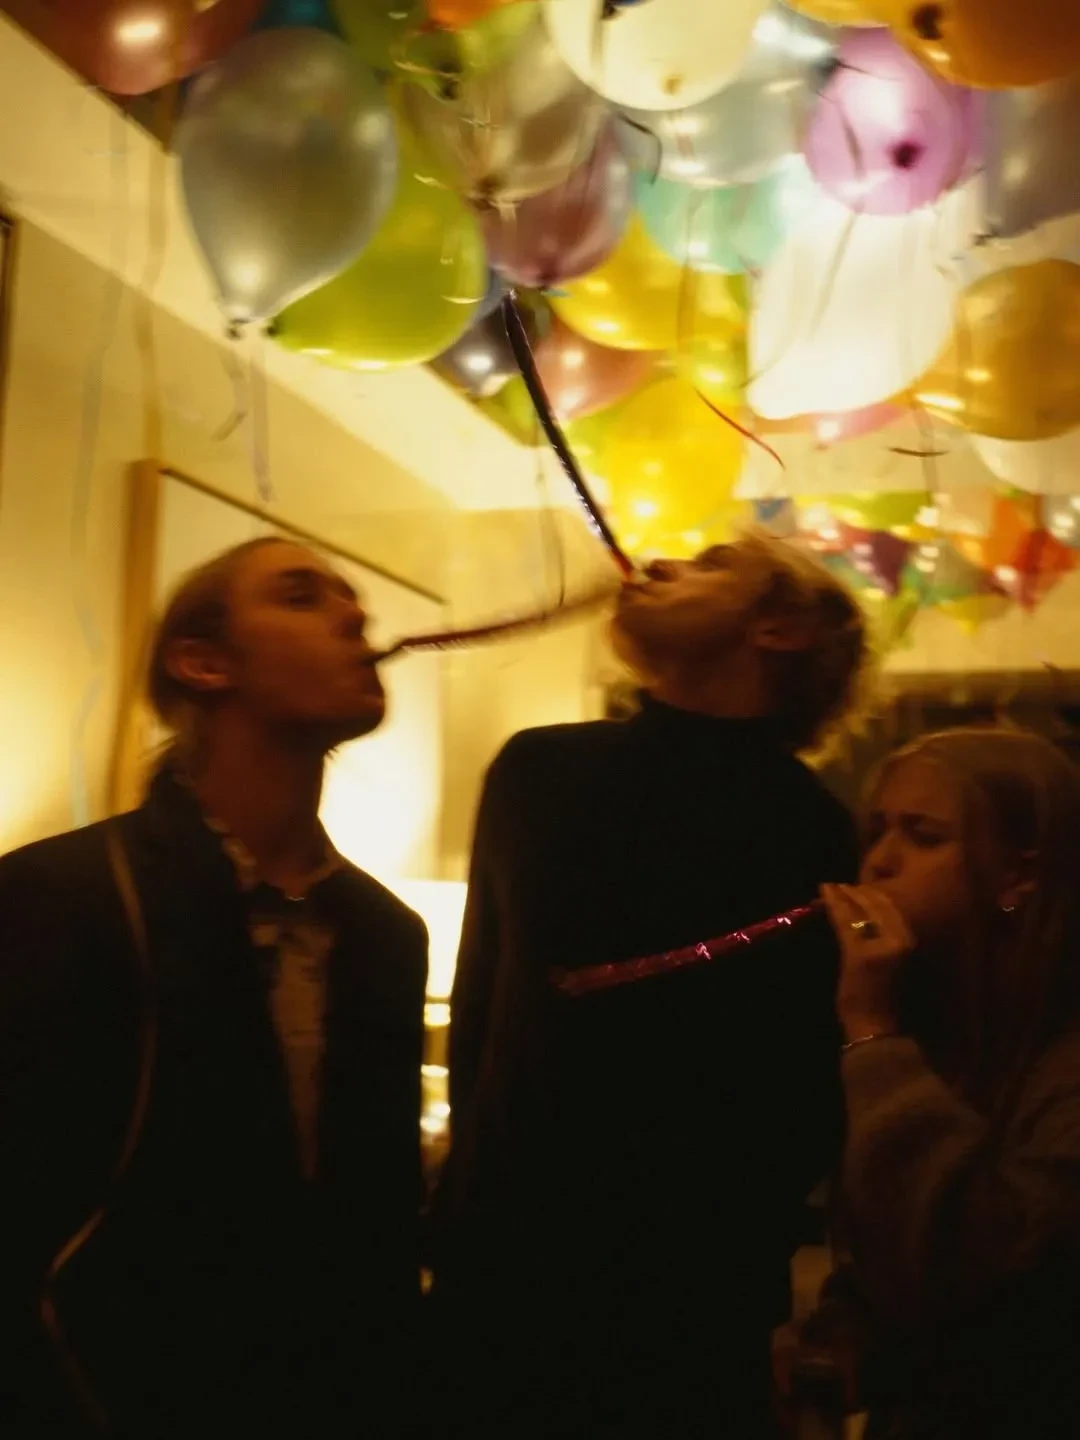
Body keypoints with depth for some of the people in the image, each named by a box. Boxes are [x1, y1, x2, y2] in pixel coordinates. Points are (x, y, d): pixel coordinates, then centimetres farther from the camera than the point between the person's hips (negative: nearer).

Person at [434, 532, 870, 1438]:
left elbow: (810, 1083, -8)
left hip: (686, 1296, -3)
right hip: (502, 1260, 3)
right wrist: (477, 1186, 11)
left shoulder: (807, 832, -9)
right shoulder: (536, 770, 2)